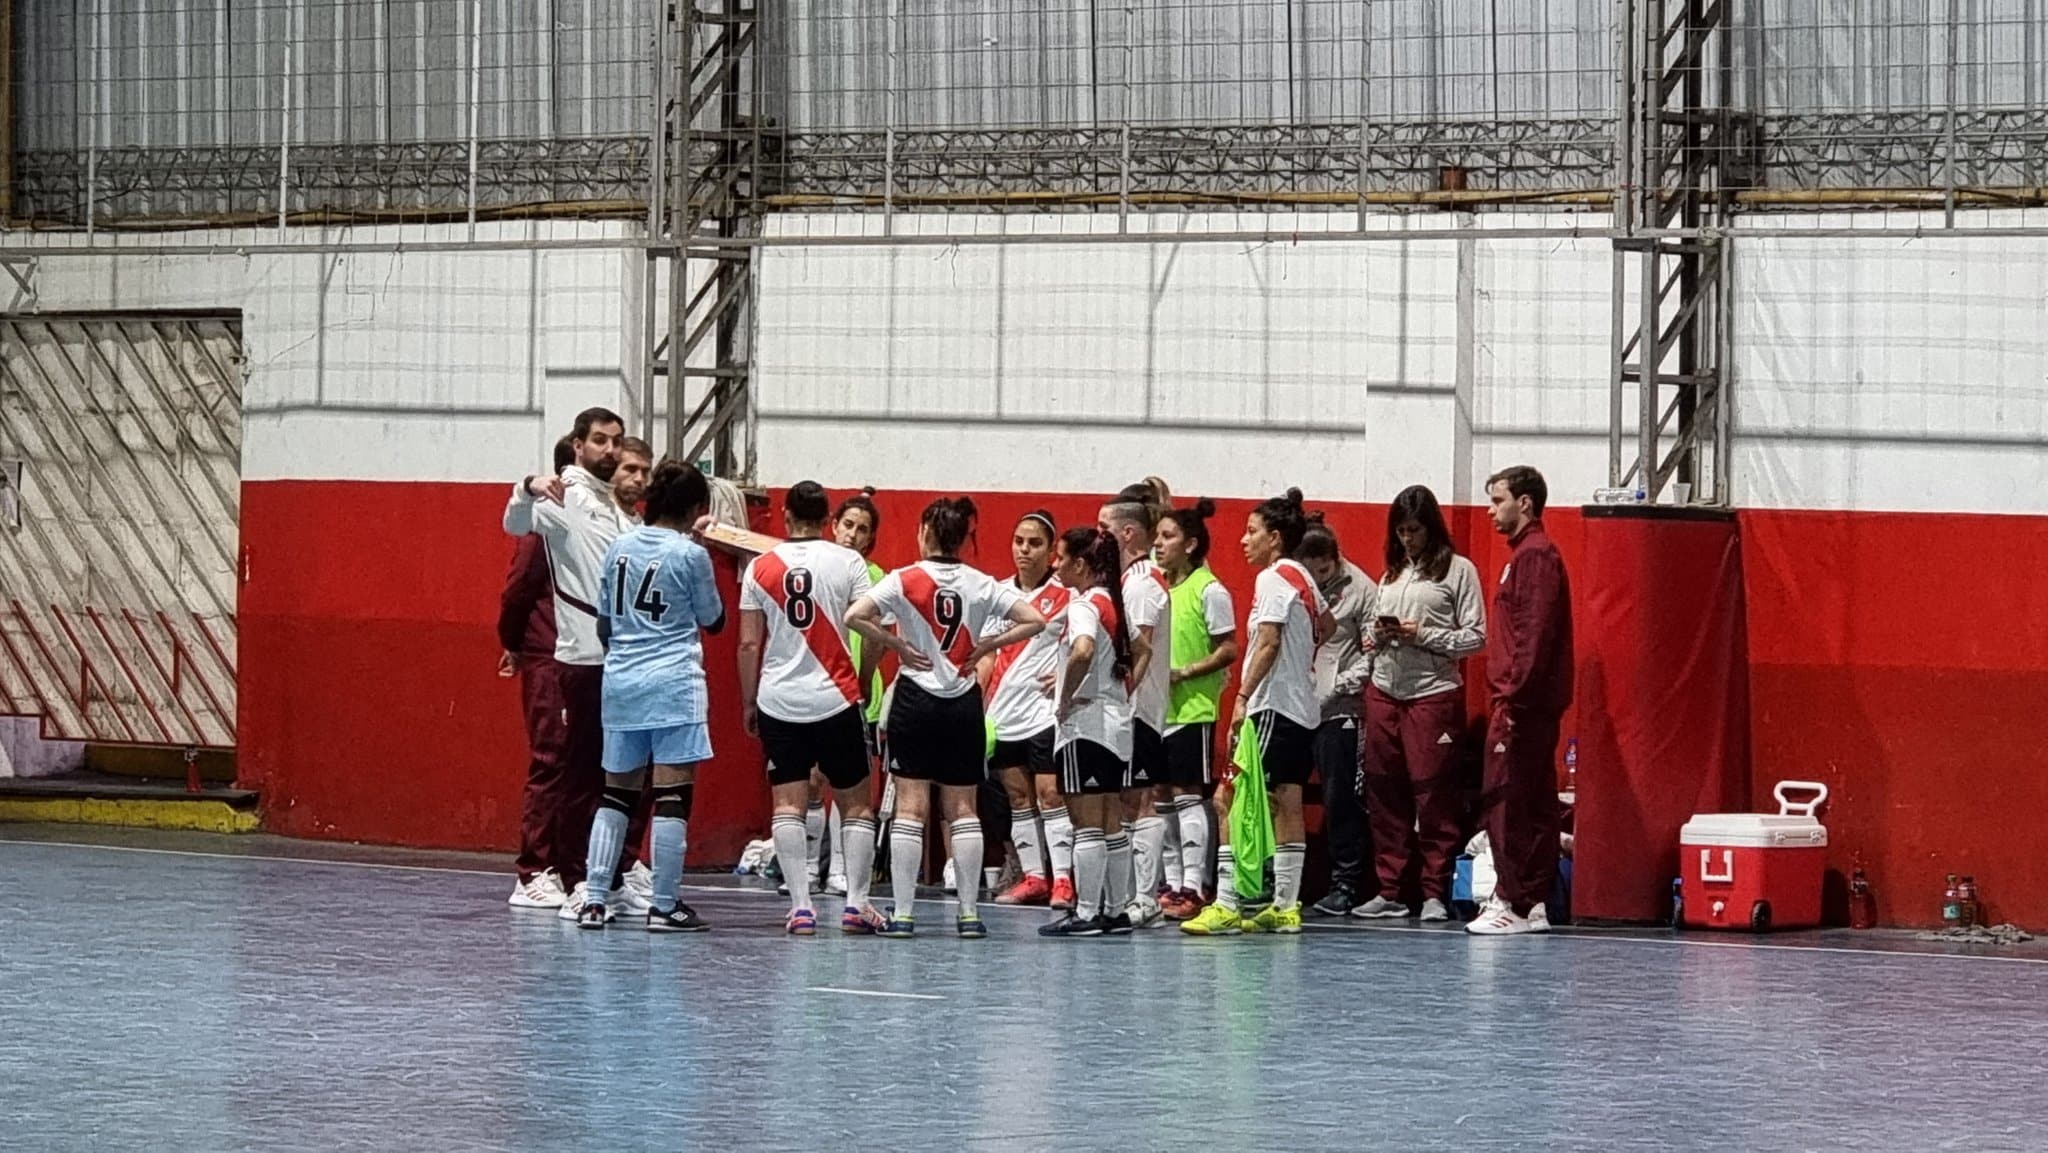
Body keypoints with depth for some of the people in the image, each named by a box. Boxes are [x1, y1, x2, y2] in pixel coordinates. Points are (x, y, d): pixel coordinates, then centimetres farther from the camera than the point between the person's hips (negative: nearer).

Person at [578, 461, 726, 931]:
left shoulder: (619, 548, 7)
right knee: (672, 795, -2)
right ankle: (664, 906, -2)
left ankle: (594, 900, 7)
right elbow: (713, 620, 3)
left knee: (617, 793, 12)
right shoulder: (689, 555, -9)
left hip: (620, 681, 6)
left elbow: (604, 623, 13)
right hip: (673, 684, -6)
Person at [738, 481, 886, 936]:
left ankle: (800, 906, -6)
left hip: (778, 701, 1)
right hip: (835, 699, -1)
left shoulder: (761, 567, 2)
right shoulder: (847, 562, -2)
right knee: (856, 804, 10)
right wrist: (865, 684, 6)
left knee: (788, 804, 2)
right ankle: (856, 903, 3)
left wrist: (748, 702, 12)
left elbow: (749, 644, 3)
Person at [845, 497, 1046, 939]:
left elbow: (855, 617, -18)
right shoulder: (981, 584, 1)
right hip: (964, 702, 2)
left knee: (910, 807, -1)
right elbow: (1034, 621, -4)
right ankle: (969, 912, 7)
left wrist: (895, 644, -7)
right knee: (962, 808, 8)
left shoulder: (906, 580, -7)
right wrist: (986, 645, 1)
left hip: (915, 699, -2)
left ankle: (902, 913, -4)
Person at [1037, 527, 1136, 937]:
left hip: (1085, 723, -8)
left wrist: (1066, 699, -21)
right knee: (1112, 824, 12)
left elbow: (1084, 650, -32)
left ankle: (1085, 913, -8)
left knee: (1087, 824, -7)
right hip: (1118, 724, 8)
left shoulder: (1084, 605, -13)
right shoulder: (1113, 603, 12)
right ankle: (1116, 910, 14)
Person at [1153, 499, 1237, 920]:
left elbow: (1229, 650, -11)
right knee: (1161, 795, 9)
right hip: (1155, 708, 7)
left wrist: (1184, 673, -17)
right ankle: (1172, 884, 15)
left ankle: (1193, 887, -6)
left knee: (1188, 795, -7)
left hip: (1193, 709, -7)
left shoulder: (1209, 590, -9)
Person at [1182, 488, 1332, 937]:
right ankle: (1286, 907, 10)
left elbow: (1267, 645, -18)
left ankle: (1226, 904, -16)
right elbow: (1326, 626, 29)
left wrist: (1243, 698, -19)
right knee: (1287, 804, 10)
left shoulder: (1274, 579, -12)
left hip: (1273, 706, -10)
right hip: (1302, 709, 10)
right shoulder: (1302, 578, 14)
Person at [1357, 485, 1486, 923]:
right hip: (1385, 690, 6)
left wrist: (1421, 635, -13)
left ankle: (1435, 892, -1)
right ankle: (1389, 890, 12)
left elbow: (1476, 637, -4)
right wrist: (1380, 635, 3)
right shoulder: (1392, 573, 17)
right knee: (1384, 795, 5)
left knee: (1433, 793, -5)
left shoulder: (1457, 570, 0)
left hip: (1433, 693, -6)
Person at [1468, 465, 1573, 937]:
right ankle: (1533, 905, 12)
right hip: (1531, 704, 11)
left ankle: (1512, 903, -12)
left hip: (1522, 703, -11)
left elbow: (1534, 634, -20)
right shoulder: (1530, 553, 19)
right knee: (1535, 804, 10)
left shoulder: (1534, 555, -12)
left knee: (1505, 798, -11)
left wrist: (1513, 695, -22)